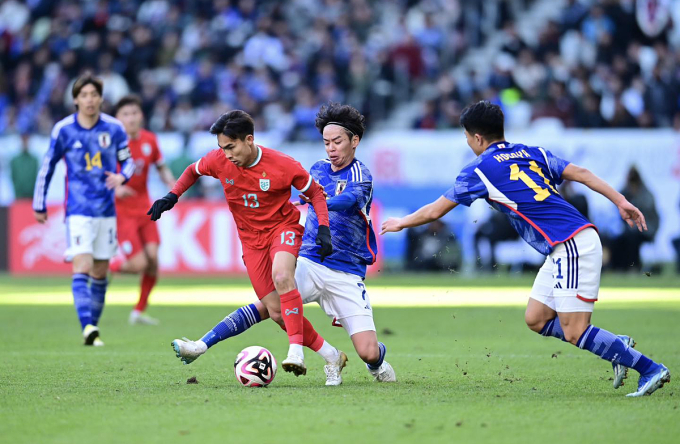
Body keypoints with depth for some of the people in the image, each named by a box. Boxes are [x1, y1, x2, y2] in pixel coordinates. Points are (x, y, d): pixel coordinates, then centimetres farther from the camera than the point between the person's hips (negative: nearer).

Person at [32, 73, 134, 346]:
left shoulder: (114, 129, 1)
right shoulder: (63, 130, -4)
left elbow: (128, 161, 11)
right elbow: (47, 167, 6)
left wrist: (121, 176, -13)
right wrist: (39, 205, 10)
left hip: (106, 211, 3)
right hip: (78, 211, -3)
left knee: (100, 273, 8)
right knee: (82, 269, -17)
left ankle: (93, 327, 20)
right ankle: (88, 327, -25)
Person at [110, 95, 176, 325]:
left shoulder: (149, 140, 3)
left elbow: (162, 168, 17)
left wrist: (170, 181, -5)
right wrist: (114, 189, -29)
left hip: (143, 208, 5)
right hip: (120, 210, -5)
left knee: (153, 259, -5)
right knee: (139, 264, -14)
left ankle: (139, 311, 11)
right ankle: (106, 266, 18)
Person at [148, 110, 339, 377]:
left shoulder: (282, 165, -20)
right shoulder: (218, 161, -11)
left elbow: (315, 193, -6)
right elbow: (193, 171, 12)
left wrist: (323, 229, -17)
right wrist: (172, 196, -2)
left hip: (283, 226, -4)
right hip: (252, 238, 4)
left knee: (281, 276, -37)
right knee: (276, 311, -6)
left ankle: (296, 351, -35)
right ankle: (330, 355, 7)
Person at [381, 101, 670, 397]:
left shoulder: (479, 170, -2)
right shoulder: (532, 153, 17)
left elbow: (435, 211, 7)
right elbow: (580, 173, 11)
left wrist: (401, 223, 25)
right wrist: (621, 202, 11)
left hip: (572, 247, -8)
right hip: (563, 250, 8)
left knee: (574, 332, -8)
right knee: (536, 319, 13)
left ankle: (651, 370, -9)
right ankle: (618, 346, 13)